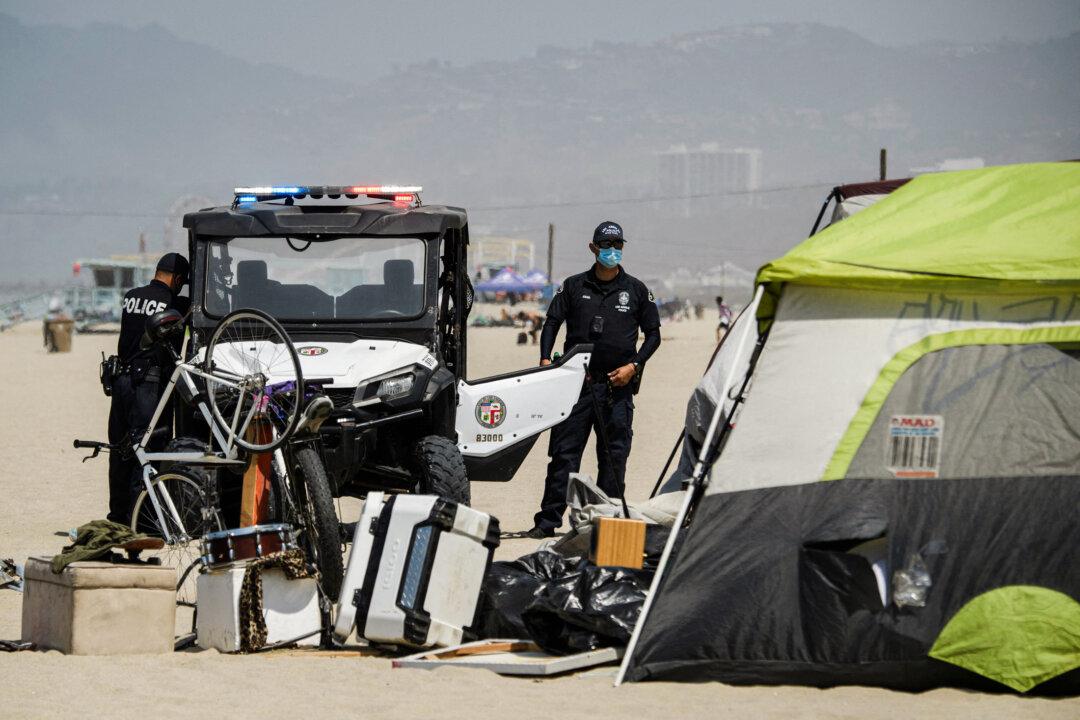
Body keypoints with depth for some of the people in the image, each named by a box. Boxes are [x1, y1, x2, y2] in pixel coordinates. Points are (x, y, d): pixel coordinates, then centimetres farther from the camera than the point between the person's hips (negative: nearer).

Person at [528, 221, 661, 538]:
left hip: (617, 385, 0)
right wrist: (545, 359, -7)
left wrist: (634, 366, -2)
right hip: (577, 382, 0)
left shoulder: (636, 290, 9)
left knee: (614, 457, 1)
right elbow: (552, 323, 10)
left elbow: (653, 334, 13)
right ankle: (548, 520, -2)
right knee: (564, 454, -3)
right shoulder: (574, 286, 10)